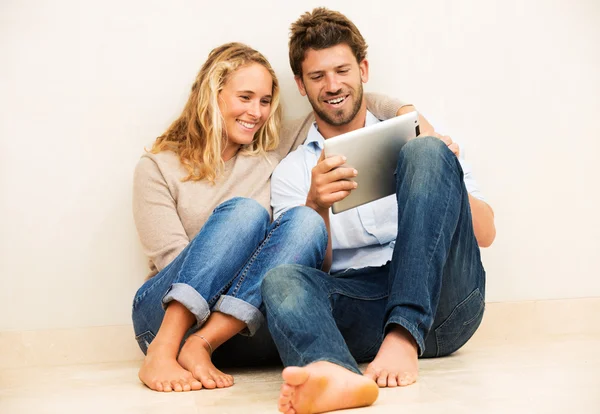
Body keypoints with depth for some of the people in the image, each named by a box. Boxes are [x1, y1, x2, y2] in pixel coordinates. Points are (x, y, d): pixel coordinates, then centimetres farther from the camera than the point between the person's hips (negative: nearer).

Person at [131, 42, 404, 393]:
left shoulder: (274, 156, 16)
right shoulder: (158, 167, 6)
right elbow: (170, 258, -5)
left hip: (247, 327, 3)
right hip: (168, 316, -3)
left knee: (306, 223, -24)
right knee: (245, 212, -27)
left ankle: (200, 347, -32)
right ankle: (163, 350, -37)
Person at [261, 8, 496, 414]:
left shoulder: (409, 134, 17)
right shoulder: (290, 173, 18)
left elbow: (485, 233, 10)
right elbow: (315, 270, 5)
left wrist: (442, 176, -9)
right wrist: (316, 206, -14)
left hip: (440, 298, 0)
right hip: (354, 302, 0)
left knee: (426, 152, -20)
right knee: (283, 279, -30)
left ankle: (404, 338, -34)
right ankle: (335, 373, -62)